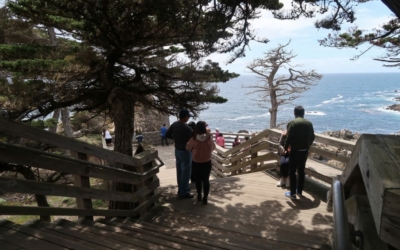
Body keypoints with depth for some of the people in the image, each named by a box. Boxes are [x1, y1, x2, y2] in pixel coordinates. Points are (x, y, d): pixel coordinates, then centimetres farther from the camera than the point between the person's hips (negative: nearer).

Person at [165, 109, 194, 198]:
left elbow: (167, 135, 6)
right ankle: (183, 192, 11)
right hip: (185, 151, -8)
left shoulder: (174, 125, -2)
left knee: (179, 171, 18)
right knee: (186, 172, 3)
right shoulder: (186, 128, -24)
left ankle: (181, 188, 33)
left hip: (177, 150, 8)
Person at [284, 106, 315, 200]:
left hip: (295, 151, -5)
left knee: (292, 172, 4)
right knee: (301, 171, 16)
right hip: (305, 151, 6)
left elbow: (289, 138, -17)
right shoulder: (309, 123, 5)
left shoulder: (292, 123, -12)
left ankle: (292, 193, 8)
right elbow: (312, 137, 11)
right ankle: (299, 191, 26)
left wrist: (286, 148, -2)